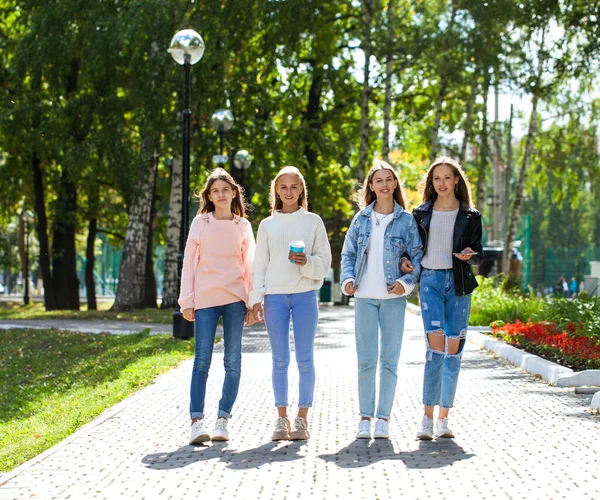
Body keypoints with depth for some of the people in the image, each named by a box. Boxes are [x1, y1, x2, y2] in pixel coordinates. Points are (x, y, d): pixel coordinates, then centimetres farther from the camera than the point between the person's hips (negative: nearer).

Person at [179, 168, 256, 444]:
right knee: (202, 360, -6)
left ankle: (222, 420, 8)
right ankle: (197, 421, -7)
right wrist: (187, 301, 0)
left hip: (235, 298, 2)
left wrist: (252, 302, 5)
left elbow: (249, 264, 11)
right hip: (205, 298, -1)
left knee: (233, 361, 1)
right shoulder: (200, 222, 6)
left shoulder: (242, 225, 9)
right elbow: (189, 262, 5)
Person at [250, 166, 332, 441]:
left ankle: (302, 418, 6)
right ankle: (282, 418, 9)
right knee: (280, 359, 3)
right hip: (275, 296, 1)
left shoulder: (313, 221, 6)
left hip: (305, 294, -1)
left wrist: (307, 262, -16)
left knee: (304, 358, -1)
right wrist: (256, 297, 1)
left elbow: (325, 261, 5)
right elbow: (259, 264, 10)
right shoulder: (267, 225, 10)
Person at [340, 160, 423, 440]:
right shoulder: (361, 219, 8)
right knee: (366, 359, 1)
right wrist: (347, 279, -4)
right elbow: (348, 254, 12)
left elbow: (417, 256, 3)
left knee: (389, 359, 1)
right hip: (364, 296, 1)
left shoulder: (406, 221, 3)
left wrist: (407, 282, -11)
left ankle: (383, 417, 8)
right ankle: (365, 417, 8)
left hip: (393, 297, -1)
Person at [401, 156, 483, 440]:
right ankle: (427, 418, -10)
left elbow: (479, 256, 7)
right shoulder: (421, 214, 9)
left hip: (459, 283, 1)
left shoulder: (470, 216, 7)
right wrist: (405, 259, -3)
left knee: (454, 349, 1)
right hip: (430, 280, -1)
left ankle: (443, 419, 10)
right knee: (436, 346, -14)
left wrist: (470, 255, -15)